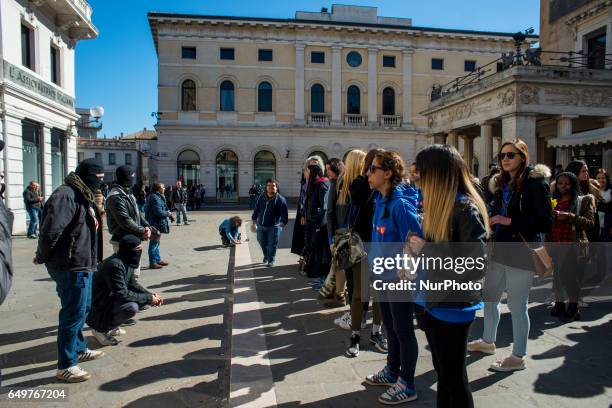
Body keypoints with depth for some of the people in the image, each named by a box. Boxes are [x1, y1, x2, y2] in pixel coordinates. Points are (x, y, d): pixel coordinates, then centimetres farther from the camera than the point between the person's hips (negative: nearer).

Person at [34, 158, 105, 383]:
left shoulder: (82, 196, 14)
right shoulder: (65, 195, -19)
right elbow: (51, 231, -25)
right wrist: (42, 257, -10)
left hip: (82, 264, 10)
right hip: (72, 266, -10)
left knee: (82, 309, 22)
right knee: (74, 313, -1)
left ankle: (79, 350, 39)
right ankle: (65, 366, 11)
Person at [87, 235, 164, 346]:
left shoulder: (127, 262, 2)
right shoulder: (115, 265, -27)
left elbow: (133, 284, 11)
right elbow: (122, 294, -28)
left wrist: (151, 295, -5)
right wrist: (148, 298, -21)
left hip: (112, 299, 10)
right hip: (98, 308, -10)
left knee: (145, 297, 2)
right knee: (132, 307, -30)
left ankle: (112, 327, 12)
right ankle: (101, 330, -6)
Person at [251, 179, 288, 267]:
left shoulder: (280, 199, -11)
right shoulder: (261, 197, 4)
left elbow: (284, 215, -11)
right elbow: (256, 210, 12)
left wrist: (282, 225, -19)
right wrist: (254, 223, 12)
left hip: (273, 227, -5)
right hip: (261, 226, 5)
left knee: (272, 244, -2)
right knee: (262, 242, 19)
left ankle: (271, 260, 17)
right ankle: (266, 256, 45)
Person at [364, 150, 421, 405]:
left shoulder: (401, 204, -22)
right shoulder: (379, 200, 4)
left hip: (400, 278, -9)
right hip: (384, 275, 9)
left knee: (403, 330, 7)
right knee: (390, 327, 22)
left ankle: (406, 385, 25)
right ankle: (392, 371, 41)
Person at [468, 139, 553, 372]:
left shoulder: (535, 183, -10)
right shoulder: (501, 183, 11)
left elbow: (546, 223, -15)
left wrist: (509, 221, -20)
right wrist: (492, 221, 0)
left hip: (521, 255, -8)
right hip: (499, 252, 8)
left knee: (517, 307, 2)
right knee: (489, 298, 18)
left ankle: (518, 357, 19)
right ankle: (488, 342, 38)